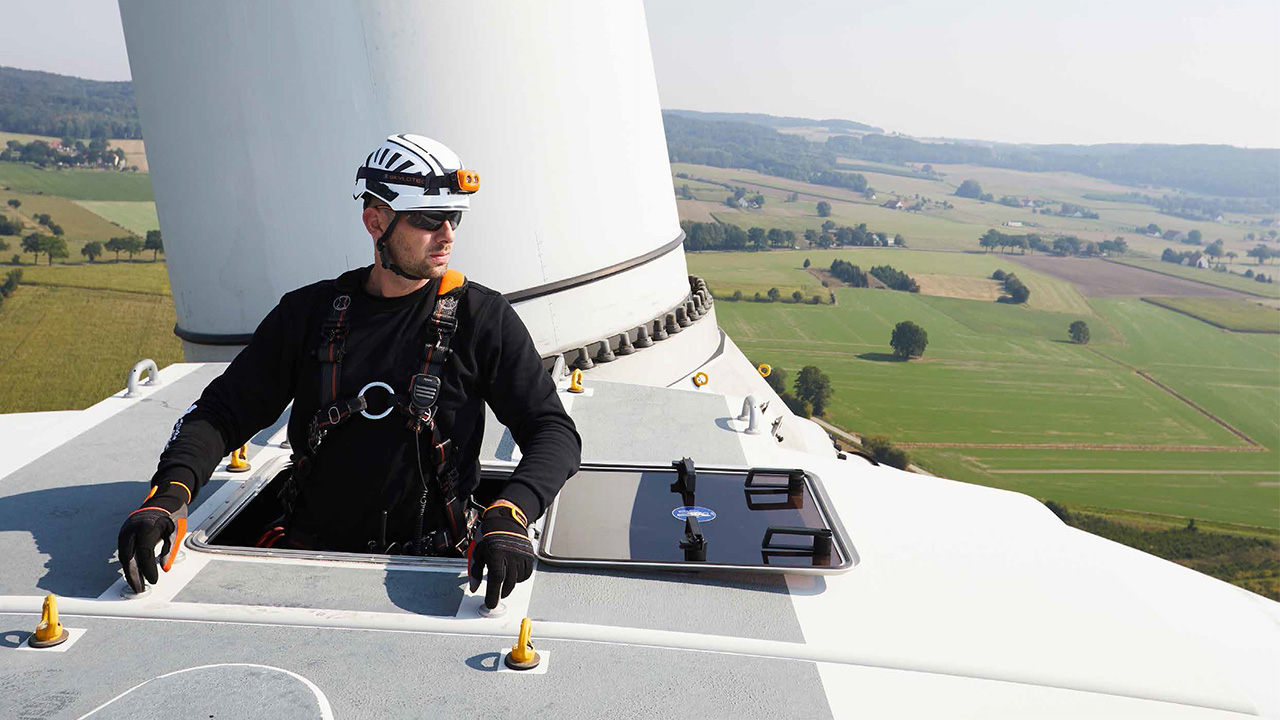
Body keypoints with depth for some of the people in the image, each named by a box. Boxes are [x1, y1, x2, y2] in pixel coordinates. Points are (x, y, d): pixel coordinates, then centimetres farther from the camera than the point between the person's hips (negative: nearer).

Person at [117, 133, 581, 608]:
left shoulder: (483, 318, 0)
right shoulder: (310, 312, 7)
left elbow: (554, 431, -4)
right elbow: (223, 410, 9)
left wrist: (509, 516, -24)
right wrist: (171, 490, -12)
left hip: (431, 556, -2)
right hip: (309, 547, 3)